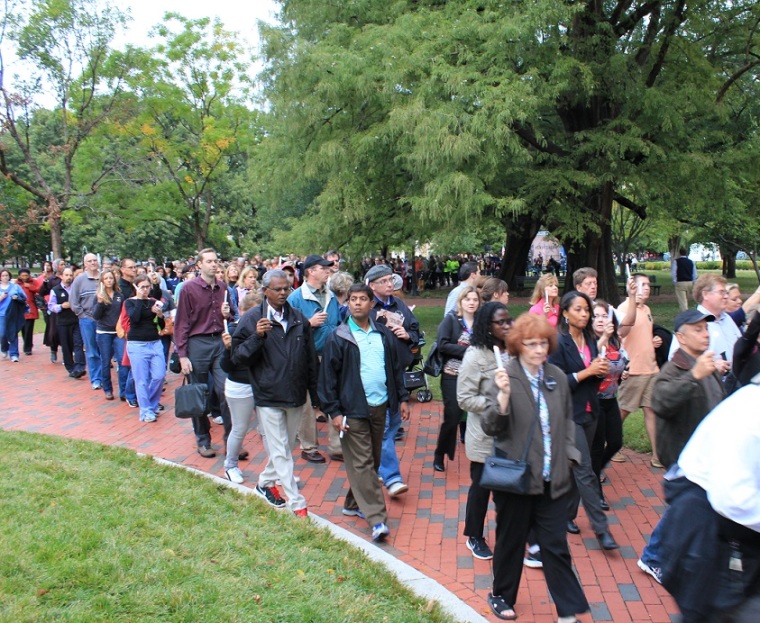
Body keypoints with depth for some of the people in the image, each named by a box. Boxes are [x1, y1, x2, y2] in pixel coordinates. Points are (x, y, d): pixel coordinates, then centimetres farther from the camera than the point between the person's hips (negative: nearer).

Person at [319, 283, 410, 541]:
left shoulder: (384, 334, 8)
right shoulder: (338, 337, -6)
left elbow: (395, 367, 16)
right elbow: (327, 376, -7)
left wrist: (402, 397, 12)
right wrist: (333, 411, -11)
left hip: (380, 407, 5)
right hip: (353, 410, -5)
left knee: (372, 461, 14)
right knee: (361, 464, -5)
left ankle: (354, 503, 30)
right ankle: (377, 518, -3)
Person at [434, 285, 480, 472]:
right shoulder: (451, 319, -3)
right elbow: (442, 345, -13)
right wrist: (466, 350, -16)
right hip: (452, 376, -3)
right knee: (452, 418, -2)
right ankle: (439, 455, 18)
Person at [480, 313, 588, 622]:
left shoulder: (557, 377, 3)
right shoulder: (505, 378, -12)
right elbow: (490, 426, -17)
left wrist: (568, 454, 8)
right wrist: (503, 395, -31)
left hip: (553, 478, 3)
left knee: (556, 545, 9)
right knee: (511, 541, 14)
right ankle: (501, 596, 35)